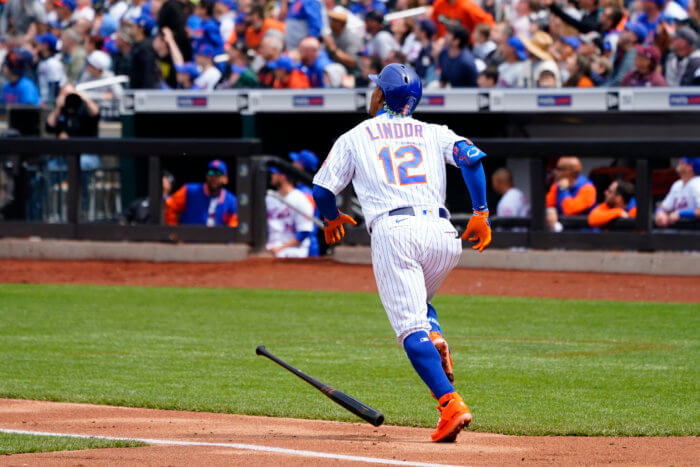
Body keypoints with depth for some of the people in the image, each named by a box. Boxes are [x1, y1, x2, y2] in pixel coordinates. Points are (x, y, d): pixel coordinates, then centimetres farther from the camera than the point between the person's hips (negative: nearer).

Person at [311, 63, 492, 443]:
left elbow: (322, 190, 16)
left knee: (411, 328, -9)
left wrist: (332, 219, 37)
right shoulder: (433, 133, 21)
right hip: (442, 233, 3)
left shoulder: (354, 138, 17)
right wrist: (481, 213, 7)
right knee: (418, 301, 30)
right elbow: (472, 157, 4)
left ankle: (450, 404, -27)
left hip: (393, 232, -3)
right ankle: (435, 338, -4)